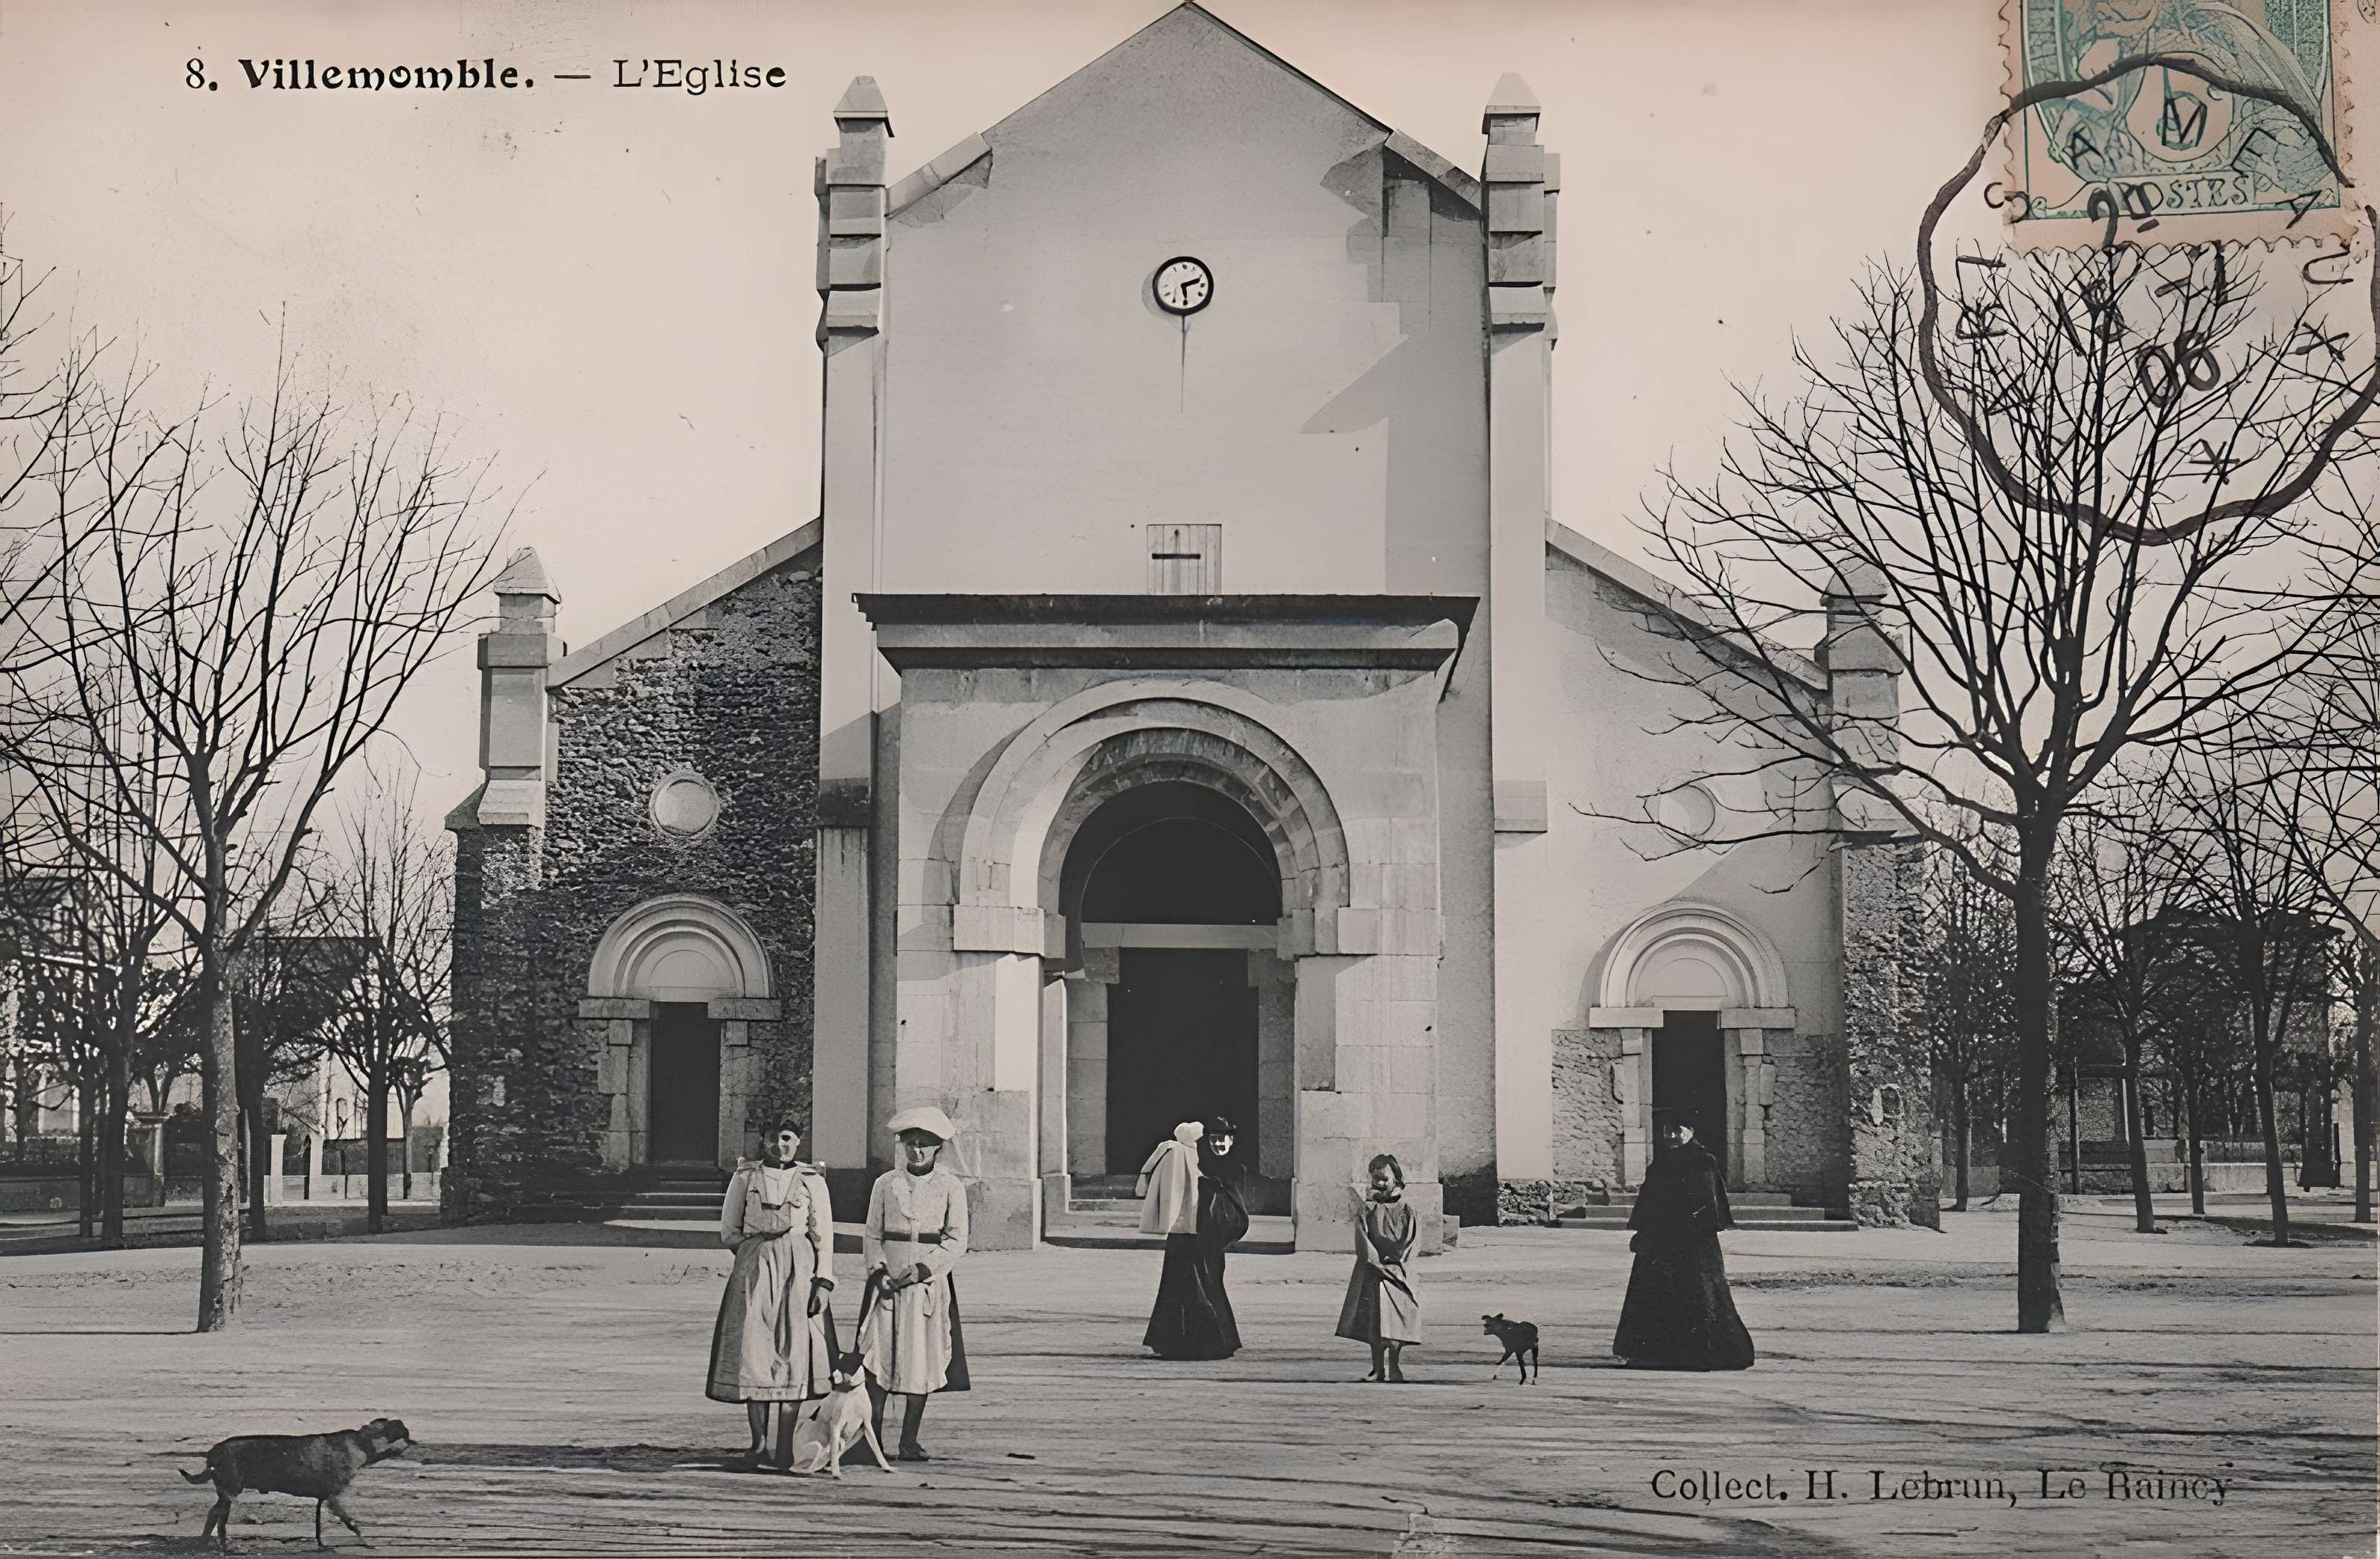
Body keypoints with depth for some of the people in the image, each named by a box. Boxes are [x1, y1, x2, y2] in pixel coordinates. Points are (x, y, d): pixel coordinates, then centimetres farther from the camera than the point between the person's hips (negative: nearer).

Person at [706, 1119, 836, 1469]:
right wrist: (757, 1251, 3)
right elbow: (728, 1231, 14)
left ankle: (785, 1448, -3)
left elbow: (824, 1234, 4)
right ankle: (759, 1446, -1)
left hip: (799, 1270, 0)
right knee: (753, 1351, -6)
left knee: (794, 1354, -6)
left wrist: (823, 1282, -4)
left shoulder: (812, 1181, 8)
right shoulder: (744, 1177, 9)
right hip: (754, 1269, 0)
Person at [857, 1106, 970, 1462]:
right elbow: (872, 1235, 8)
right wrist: (879, 1270, -9)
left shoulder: (951, 1187, 3)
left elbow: (956, 1240, -2)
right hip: (888, 1282, 0)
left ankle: (909, 1442, 8)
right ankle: (873, 1440, -7)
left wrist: (922, 1269, -13)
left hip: (931, 1283, 0)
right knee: (877, 1357, -9)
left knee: (922, 1362, 1)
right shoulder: (885, 1184, 8)